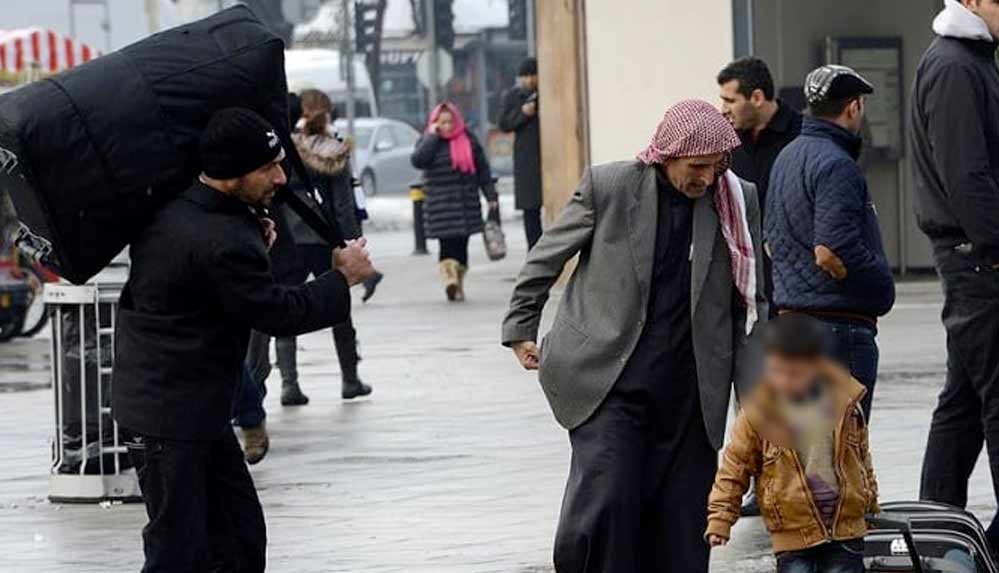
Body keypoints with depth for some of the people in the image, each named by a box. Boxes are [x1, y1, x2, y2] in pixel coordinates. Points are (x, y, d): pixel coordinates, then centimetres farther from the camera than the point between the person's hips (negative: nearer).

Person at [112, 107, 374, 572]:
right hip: (170, 417, -10)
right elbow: (280, 313, -18)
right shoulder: (223, 242, -26)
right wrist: (343, 279, -4)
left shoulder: (169, 209, 2)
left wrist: (255, 239, 9)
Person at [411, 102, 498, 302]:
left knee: (461, 245, 6)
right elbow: (418, 160, -16)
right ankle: (449, 279, -27)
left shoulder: (468, 140, 9)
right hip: (440, 206, -2)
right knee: (447, 244, -14)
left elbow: (482, 170, 11)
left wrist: (491, 196, 8)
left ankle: (459, 285, 14)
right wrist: (432, 135, -12)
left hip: (466, 204, 2)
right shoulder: (428, 142, 4)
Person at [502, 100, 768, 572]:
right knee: (603, 500, -14)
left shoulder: (738, 203, 2)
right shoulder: (607, 187, -5)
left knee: (681, 523, 3)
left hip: (688, 392, 3)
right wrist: (521, 329, 11)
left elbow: (749, 303, 9)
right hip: (607, 384, -2)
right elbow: (546, 258, 8)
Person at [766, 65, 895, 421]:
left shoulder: (786, 159, 15)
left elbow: (771, 244, 23)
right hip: (839, 324, -10)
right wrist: (884, 288, -11)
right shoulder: (835, 165, -16)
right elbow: (832, 253, -25)